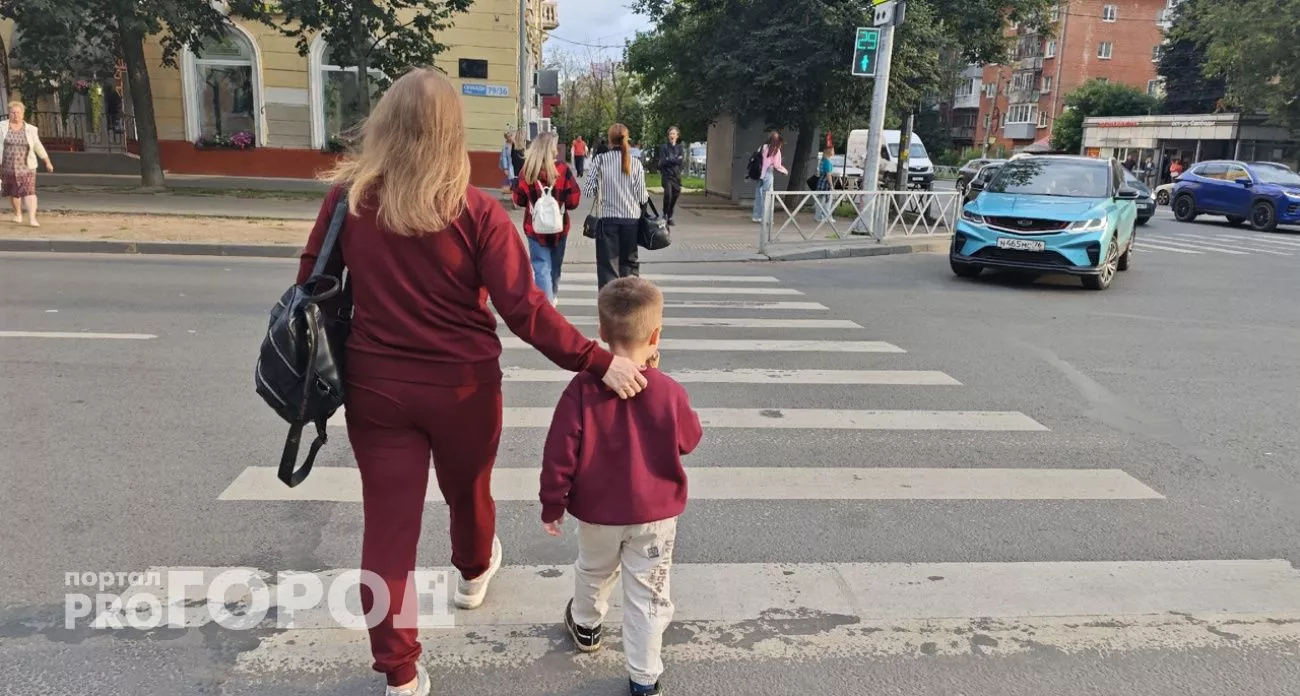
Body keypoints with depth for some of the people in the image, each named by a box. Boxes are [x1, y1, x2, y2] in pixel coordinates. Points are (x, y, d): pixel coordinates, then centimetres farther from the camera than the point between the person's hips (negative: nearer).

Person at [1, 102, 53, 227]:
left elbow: (38, 146, 9)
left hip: (25, 167, -1)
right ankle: (18, 214, 34)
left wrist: (47, 162, 10)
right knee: (13, 192, 13)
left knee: (29, 192, -15)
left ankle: (32, 219, -21)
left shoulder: (30, 129, 0)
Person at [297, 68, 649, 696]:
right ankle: (474, 573, 56)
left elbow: (312, 284, 2)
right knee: (467, 490, 26)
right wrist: (599, 363, -16)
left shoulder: (348, 197, -8)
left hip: (375, 386, 1)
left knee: (388, 524, 8)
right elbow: (524, 310, -20)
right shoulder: (476, 212, -16)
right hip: (462, 387, -1)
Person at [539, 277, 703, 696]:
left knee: (593, 572, 28)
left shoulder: (583, 388, -18)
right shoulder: (669, 392, -18)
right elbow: (689, 441, 1)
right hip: (655, 513, -1)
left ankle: (586, 627, 53)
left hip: (596, 510, 2)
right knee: (647, 595, 11)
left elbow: (560, 453, -14)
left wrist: (552, 505, 0)